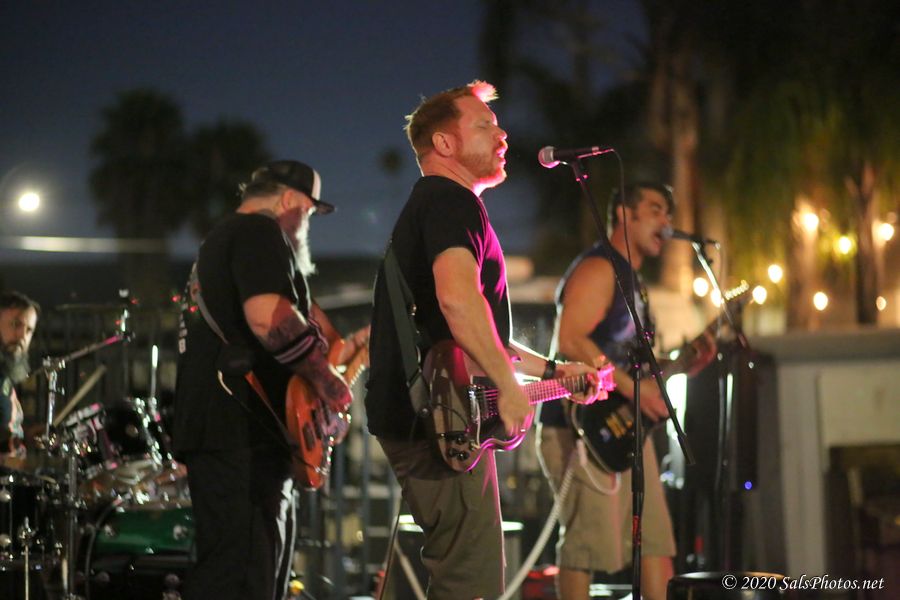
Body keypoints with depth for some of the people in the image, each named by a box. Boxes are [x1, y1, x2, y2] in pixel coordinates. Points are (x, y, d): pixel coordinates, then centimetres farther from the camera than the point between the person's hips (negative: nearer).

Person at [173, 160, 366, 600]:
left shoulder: (220, 239, 28)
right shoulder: (259, 232, -4)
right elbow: (268, 317, -23)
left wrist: (354, 343, 33)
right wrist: (327, 381, -11)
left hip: (214, 428, 11)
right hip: (242, 431, -11)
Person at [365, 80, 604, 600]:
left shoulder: (426, 206, 25)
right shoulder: (452, 201, -8)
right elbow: (457, 296, -28)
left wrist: (551, 370, 29)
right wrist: (509, 385, -22)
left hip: (416, 417, 11)